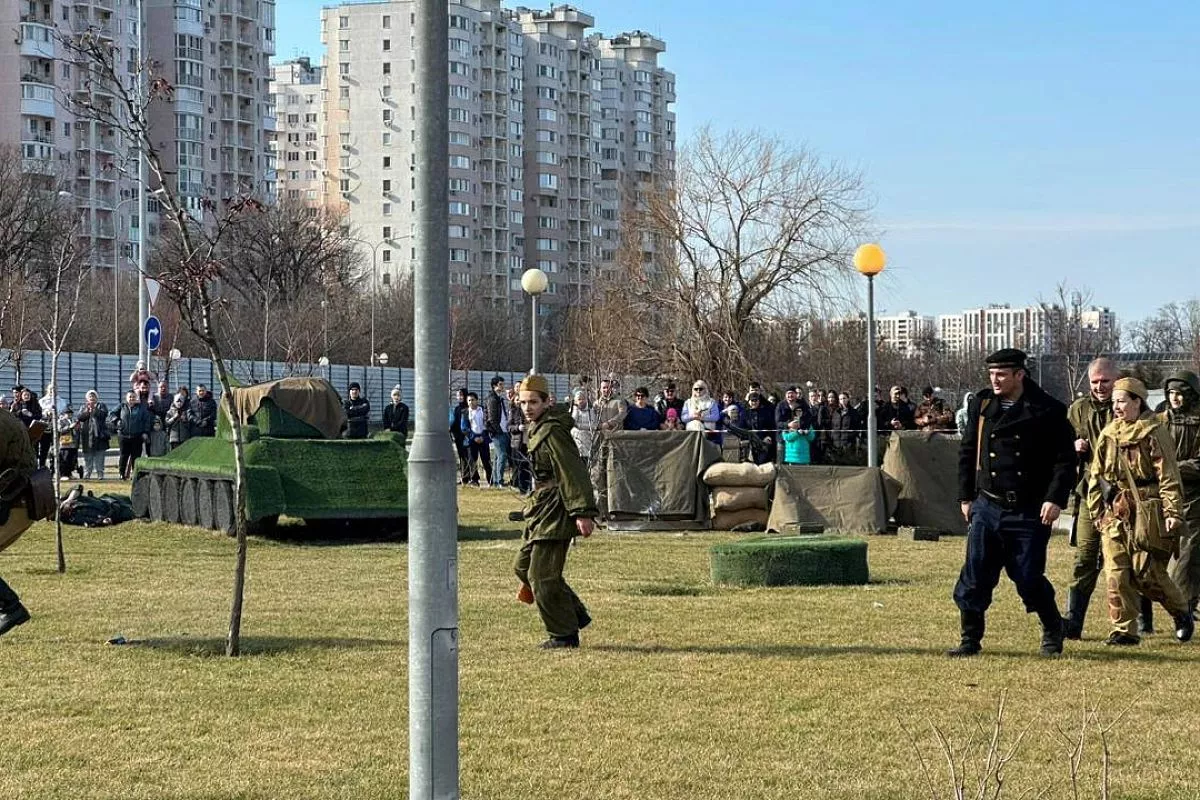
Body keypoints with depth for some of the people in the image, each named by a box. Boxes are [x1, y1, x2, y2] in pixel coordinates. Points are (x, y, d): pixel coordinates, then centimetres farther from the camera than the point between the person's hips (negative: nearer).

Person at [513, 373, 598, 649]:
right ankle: (575, 614, 23)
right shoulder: (537, 430, 15)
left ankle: (564, 634, 1)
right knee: (523, 565, 17)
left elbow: (573, 473, -23)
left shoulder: (552, 432, -17)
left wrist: (583, 513, -27)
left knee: (542, 575, -9)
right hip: (543, 510, 11)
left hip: (555, 511, -11)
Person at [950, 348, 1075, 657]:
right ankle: (970, 639, 12)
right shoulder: (982, 404, 7)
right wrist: (966, 496, 12)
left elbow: (1065, 458, -5)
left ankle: (1053, 632, 24)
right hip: (986, 507, 4)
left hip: (1029, 512, -4)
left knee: (1029, 578, 1)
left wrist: (1055, 499, -15)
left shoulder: (1048, 411, -5)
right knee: (974, 577, 0)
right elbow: (967, 452, 15)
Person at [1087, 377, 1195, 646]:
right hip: (1114, 514, 5)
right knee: (1116, 573, -2)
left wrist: (1173, 512, -16)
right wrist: (1096, 510, 12)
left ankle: (1182, 612, 23)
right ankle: (1124, 630, 4)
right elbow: (1096, 475, 18)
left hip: (1146, 514, -5)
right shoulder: (1108, 434, 12)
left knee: (1147, 572, -3)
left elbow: (1169, 476, -10)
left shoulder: (1153, 433, -6)